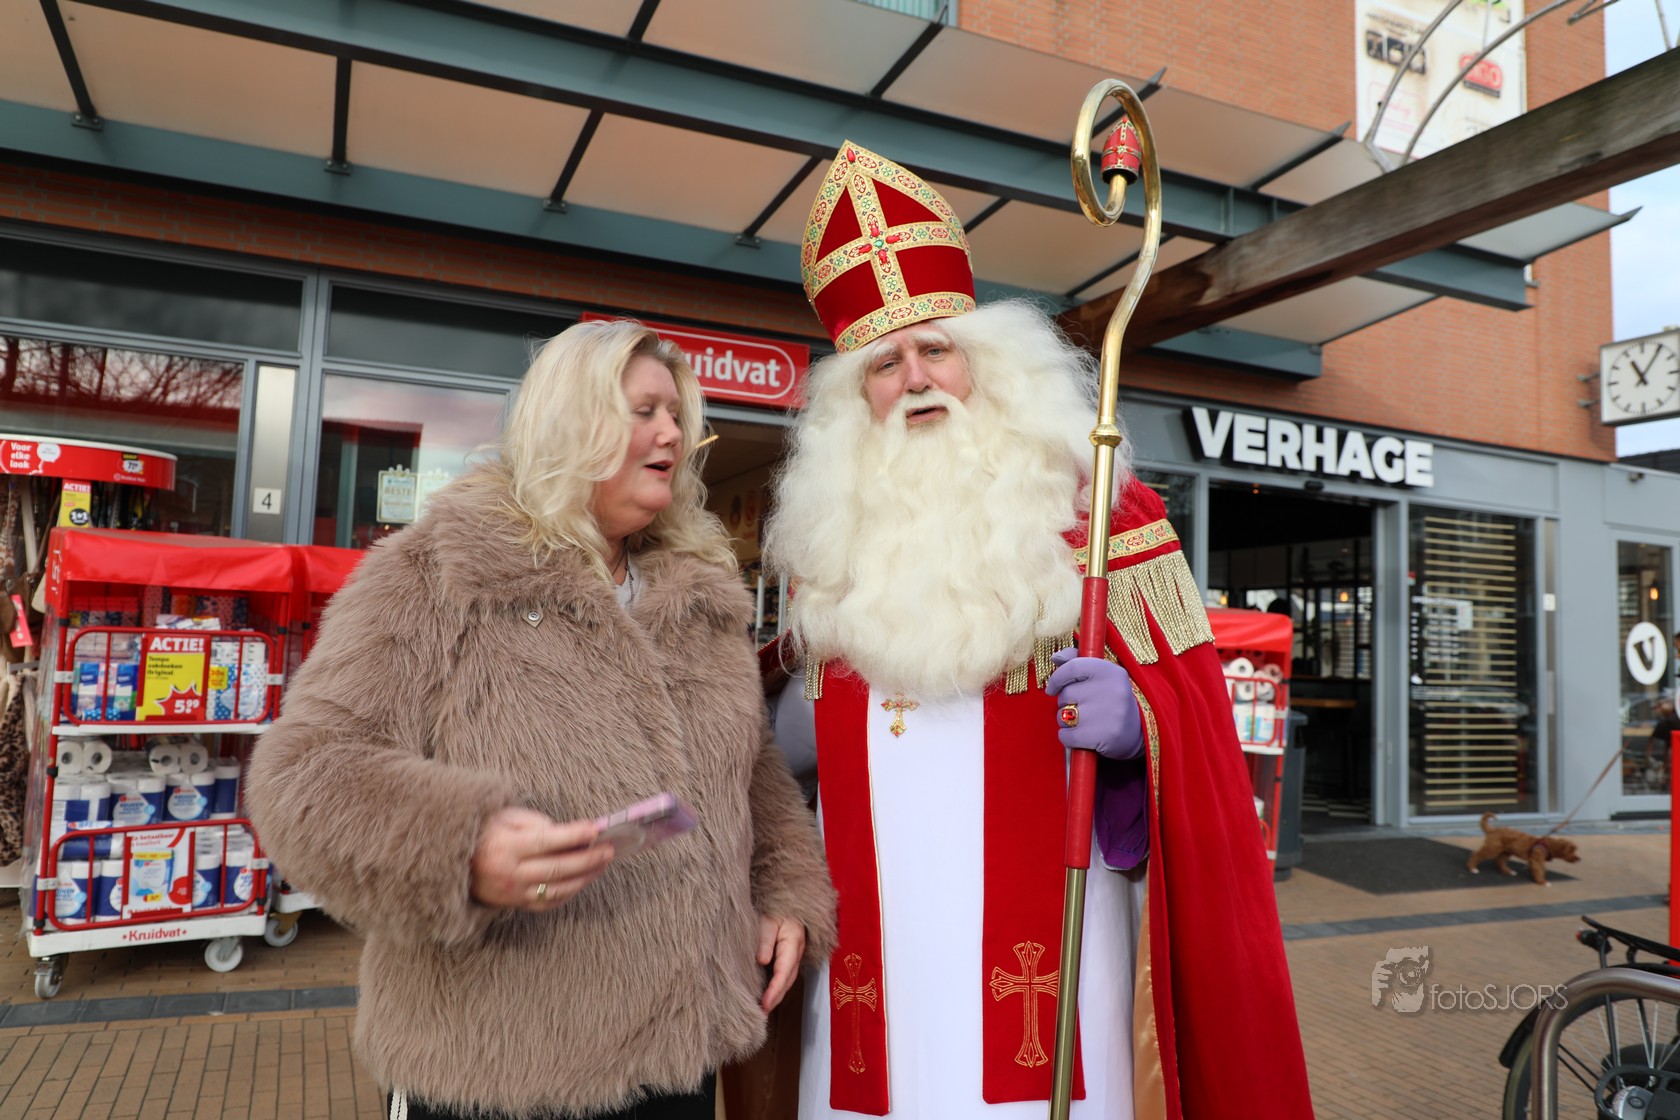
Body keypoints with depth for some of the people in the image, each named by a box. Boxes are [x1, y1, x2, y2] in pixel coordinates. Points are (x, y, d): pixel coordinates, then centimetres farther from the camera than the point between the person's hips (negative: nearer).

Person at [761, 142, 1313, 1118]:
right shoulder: (830, 534, 11)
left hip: (1041, 940, -3)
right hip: (872, 945, 3)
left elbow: (1189, 693, -3)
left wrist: (1135, 720, -22)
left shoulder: (1093, 507, 1)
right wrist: (774, 719, 3)